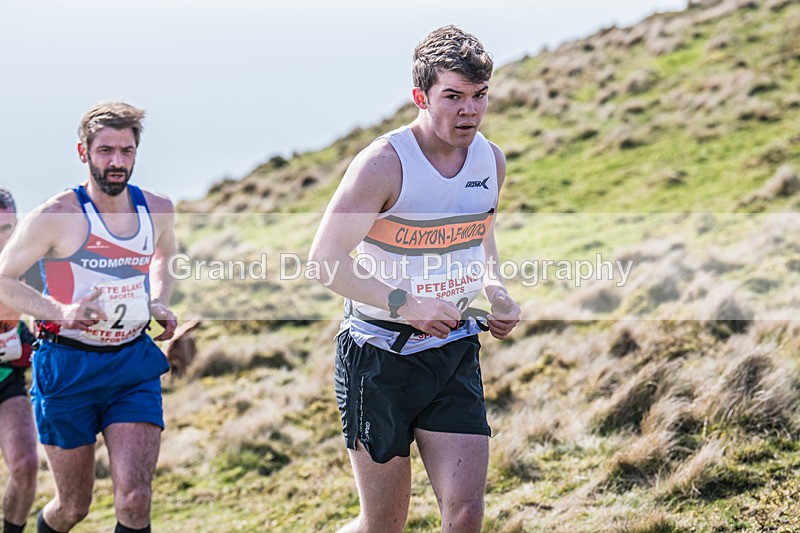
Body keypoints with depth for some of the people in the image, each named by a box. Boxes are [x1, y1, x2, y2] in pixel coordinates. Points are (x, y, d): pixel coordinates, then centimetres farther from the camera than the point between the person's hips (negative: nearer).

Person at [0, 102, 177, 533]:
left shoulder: (158, 210, 2)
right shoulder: (57, 216, -12)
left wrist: (159, 303, 7)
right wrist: (60, 311, -21)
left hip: (134, 365, 3)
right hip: (68, 366, -3)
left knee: (134, 498, -14)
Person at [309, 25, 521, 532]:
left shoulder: (492, 161, 2)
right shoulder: (384, 164, -17)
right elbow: (325, 259, -17)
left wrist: (497, 291, 2)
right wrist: (405, 305, -26)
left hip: (456, 353, 5)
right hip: (380, 355, -5)